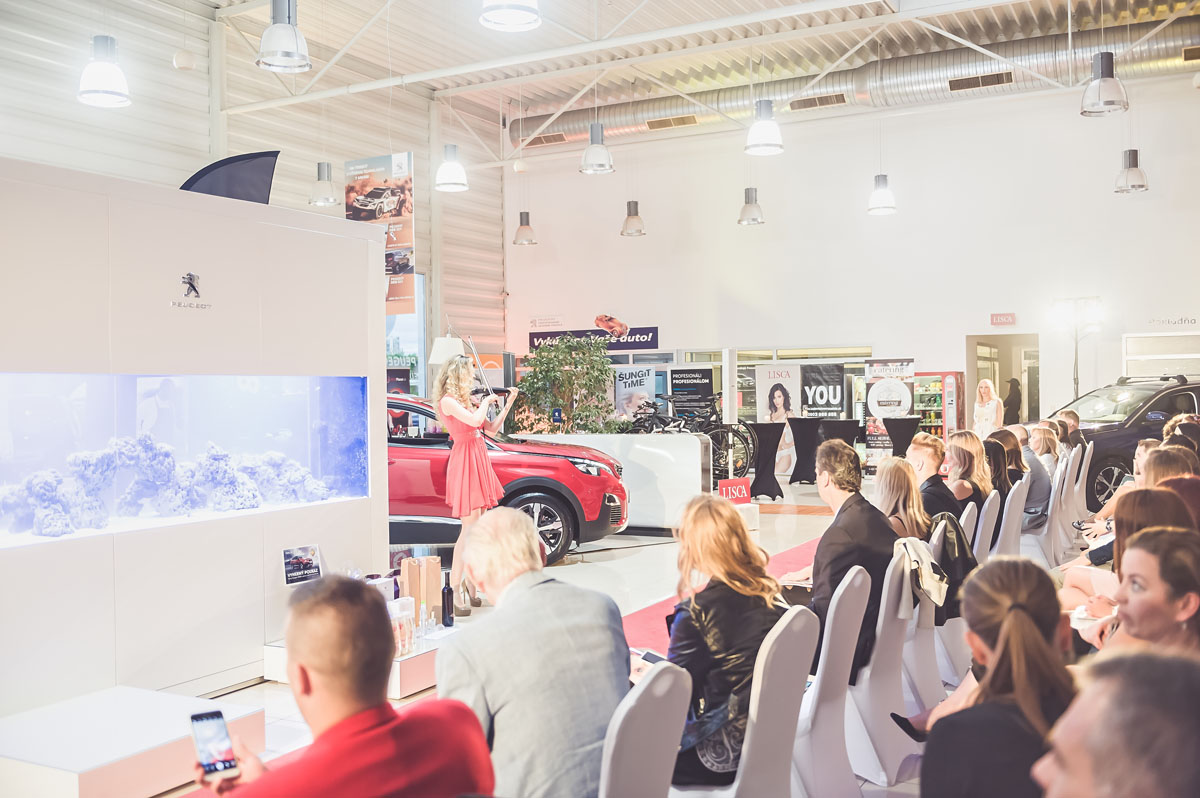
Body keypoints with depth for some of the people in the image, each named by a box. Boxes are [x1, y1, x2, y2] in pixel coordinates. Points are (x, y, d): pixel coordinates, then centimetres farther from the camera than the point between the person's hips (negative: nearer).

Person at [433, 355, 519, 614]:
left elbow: (492, 427, 17)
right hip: (465, 463, -9)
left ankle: (470, 588, 16)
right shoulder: (448, 401, -11)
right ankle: (456, 590, -9)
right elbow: (475, 421, -26)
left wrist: (507, 405, 9)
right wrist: (486, 402, -9)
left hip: (478, 462, 9)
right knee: (470, 528, -12)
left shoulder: (464, 401, 15)